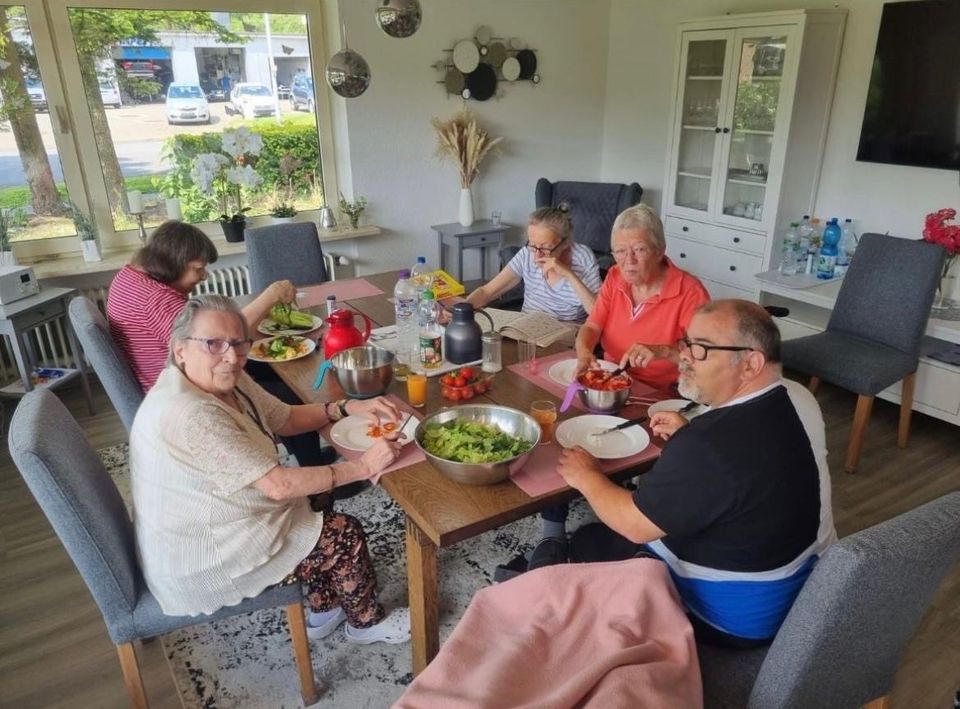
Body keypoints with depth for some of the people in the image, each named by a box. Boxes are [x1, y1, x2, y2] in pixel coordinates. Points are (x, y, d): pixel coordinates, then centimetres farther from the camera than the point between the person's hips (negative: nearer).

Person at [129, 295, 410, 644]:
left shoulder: (228, 380, -5)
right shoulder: (188, 414, -33)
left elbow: (286, 418, 7)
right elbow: (278, 485, -32)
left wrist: (348, 407, -7)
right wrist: (364, 466, -25)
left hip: (216, 526, 9)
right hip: (201, 563, -9)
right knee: (346, 535, -2)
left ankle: (324, 611, 31)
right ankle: (366, 622, 24)